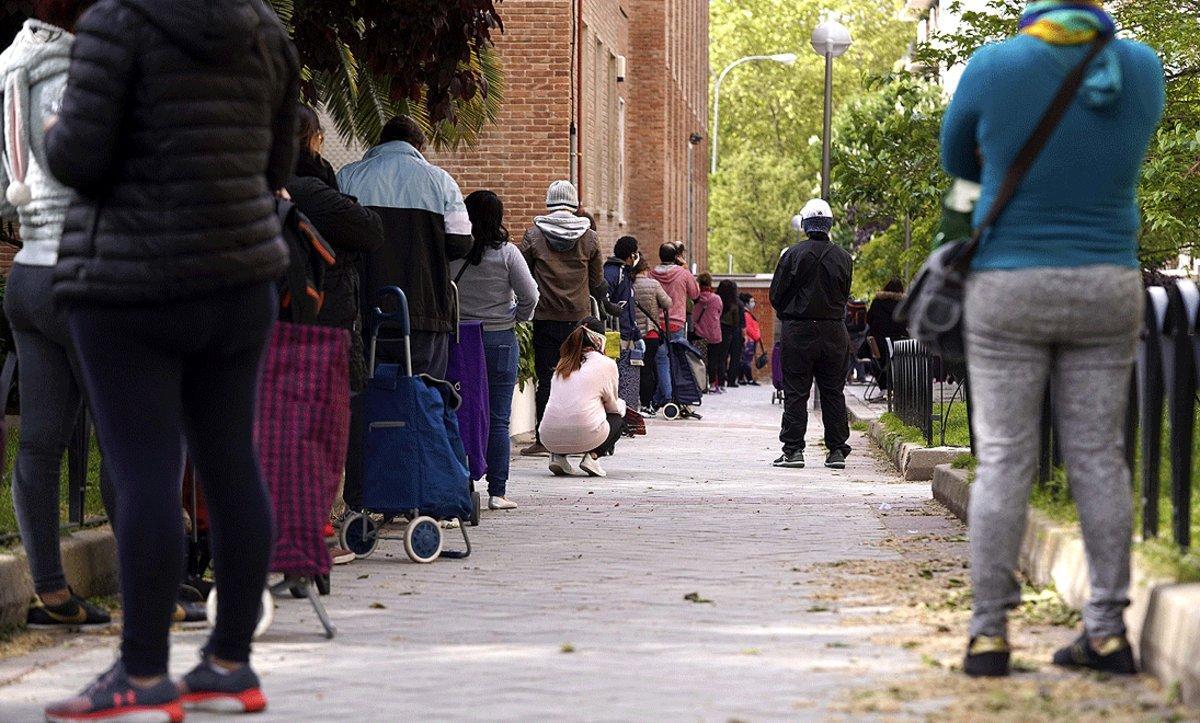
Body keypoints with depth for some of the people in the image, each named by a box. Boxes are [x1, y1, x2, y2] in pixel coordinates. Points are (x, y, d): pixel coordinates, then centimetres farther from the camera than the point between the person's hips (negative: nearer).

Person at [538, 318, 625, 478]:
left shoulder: (563, 364, 18)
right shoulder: (606, 364, 4)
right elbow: (612, 405, 15)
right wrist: (622, 404, 41)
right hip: (585, 437, -5)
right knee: (618, 416, 24)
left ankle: (558, 456, 12)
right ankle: (593, 456, 2)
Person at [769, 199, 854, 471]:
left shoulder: (793, 255, -9)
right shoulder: (843, 257, 0)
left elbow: (776, 295, -4)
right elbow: (845, 295, 10)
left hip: (798, 330, -3)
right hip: (834, 331, 3)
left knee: (795, 392, 1)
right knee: (833, 392, 9)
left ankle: (793, 449, -2)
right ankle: (837, 450, 9)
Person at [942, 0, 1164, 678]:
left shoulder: (994, 68, -11)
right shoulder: (1141, 67, -3)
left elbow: (959, 157, 8)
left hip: (1009, 291, -2)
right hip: (1106, 289, 2)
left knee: (1004, 461, 1)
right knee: (1099, 457, 8)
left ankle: (990, 636, -1)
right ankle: (1108, 632, 7)